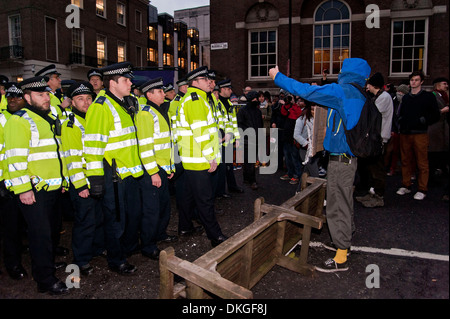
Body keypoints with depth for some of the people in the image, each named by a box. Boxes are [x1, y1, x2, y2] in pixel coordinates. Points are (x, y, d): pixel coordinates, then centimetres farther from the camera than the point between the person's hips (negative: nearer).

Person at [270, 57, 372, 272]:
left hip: (340, 158, -9)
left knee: (337, 206, -3)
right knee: (344, 203, 21)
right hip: (350, 156, 9)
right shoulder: (359, 96, 10)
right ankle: (346, 240, 36)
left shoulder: (340, 91, -14)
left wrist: (278, 77, -1)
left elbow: (305, 91, -11)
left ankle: (341, 258, 6)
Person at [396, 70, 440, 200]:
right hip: (405, 134, 5)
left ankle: (422, 190, 5)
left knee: (422, 163, -2)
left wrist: (423, 121, -10)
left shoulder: (428, 96, 3)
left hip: (420, 134, -4)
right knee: (406, 161, 9)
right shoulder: (406, 97, 17)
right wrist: (401, 123, 7)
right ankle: (406, 186, 20)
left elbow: (436, 115, 0)